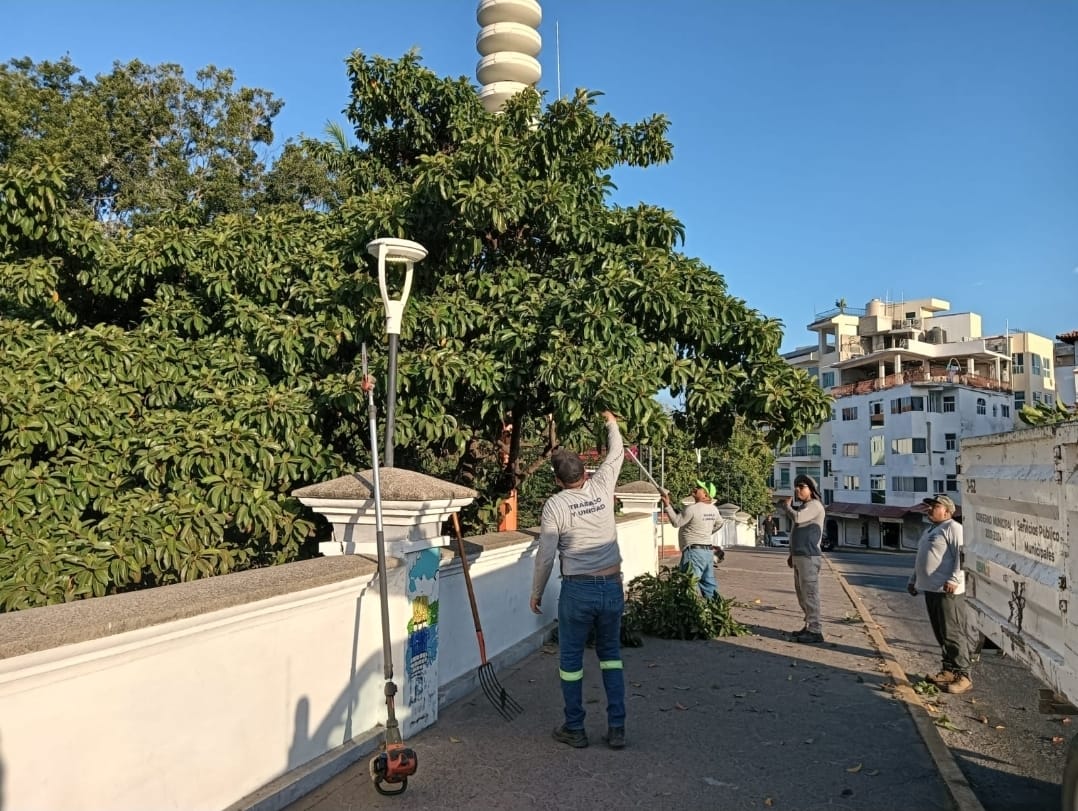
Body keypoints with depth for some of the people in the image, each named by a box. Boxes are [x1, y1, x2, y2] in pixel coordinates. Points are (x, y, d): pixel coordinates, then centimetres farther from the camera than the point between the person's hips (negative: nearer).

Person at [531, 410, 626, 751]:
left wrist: (536, 592, 5)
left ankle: (574, 729, 18)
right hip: (612, 586, 4)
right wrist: (612, 422, 36)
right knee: (611, 654, 16)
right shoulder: (601, 487, 0)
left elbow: (545, 555, -8)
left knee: (571, 659, 10)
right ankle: (616, 728, 15)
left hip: (577, 590, -4)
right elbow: (616, 454, 19)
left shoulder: (554, 505, -8)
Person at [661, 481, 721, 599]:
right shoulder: (713, 509, 9)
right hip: (708, 550, 9)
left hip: (694, 551, -9)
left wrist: (668, 505, -3)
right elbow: (719, 523, 27)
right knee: (709, 583, 14)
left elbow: (676, 522, -9)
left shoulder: (692, 508, -16)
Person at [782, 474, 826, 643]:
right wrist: (792, 554, 22)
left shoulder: (815, 505, -9)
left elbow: (797, 517, -26)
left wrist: (787, 505, -7)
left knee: (810, 593, -10)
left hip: (809, 557, -10)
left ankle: (815, 631, -8)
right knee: (802, 594, 13)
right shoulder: (803, 507, 21)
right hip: (799, 556, 10)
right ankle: (809, 627, 20)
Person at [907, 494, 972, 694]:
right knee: (940, 633, 14)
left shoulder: (953, 528, -8)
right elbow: (921, 559, 31)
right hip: (931, 589, 10)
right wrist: (913, 580, 29)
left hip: (948, 591, -10)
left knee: (952, 634, -8)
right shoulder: (928, 531, 22)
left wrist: (954, 579, -26)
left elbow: (961, 555, -18)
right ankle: (949, 670, 22)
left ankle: (962, 675, -3)